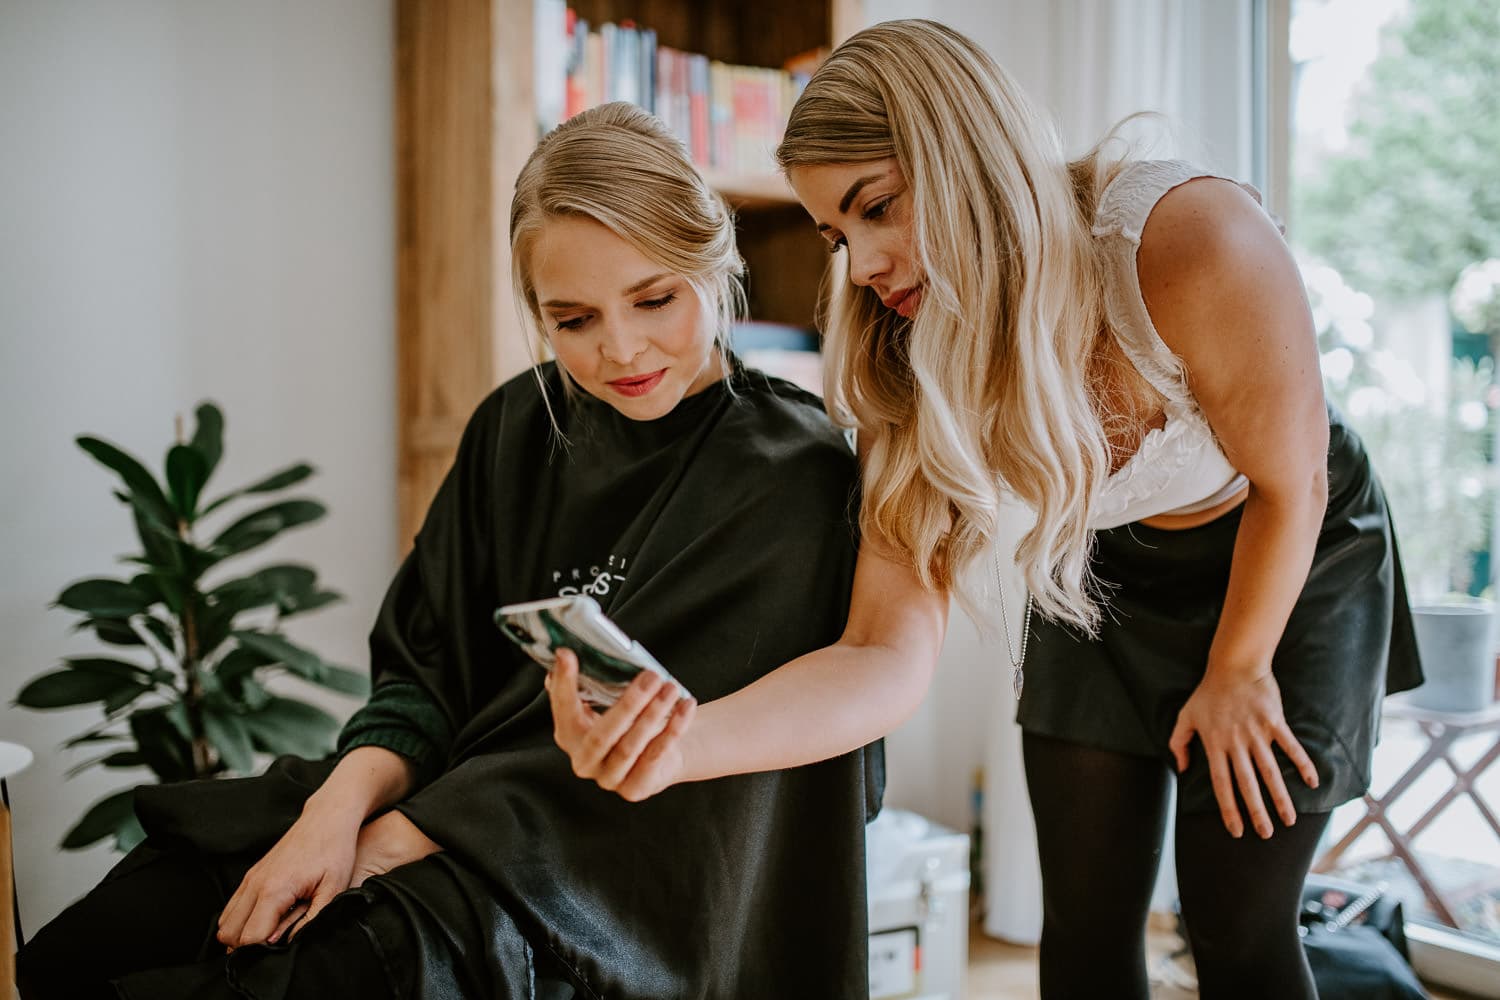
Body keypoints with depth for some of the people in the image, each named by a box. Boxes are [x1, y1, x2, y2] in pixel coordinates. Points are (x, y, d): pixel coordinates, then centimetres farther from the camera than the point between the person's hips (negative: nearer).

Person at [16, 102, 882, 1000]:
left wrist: (394, 842, -18)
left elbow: (652, 749, -16)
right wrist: (340, 806, -14)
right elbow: (426, 667, 6)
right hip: (456, 806, 5)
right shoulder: (518, 427, 8)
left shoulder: (794, 474, -11)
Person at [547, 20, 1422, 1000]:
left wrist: (1235, 673, -6)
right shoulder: (917, 377, -22)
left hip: (1296, 565, -3)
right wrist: (685, 743, -47)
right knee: (1087, 920, 3)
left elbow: (1289, 485, -19)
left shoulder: (1193, 241, -36)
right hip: (1104, 579, 3)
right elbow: (889, 654, -30)